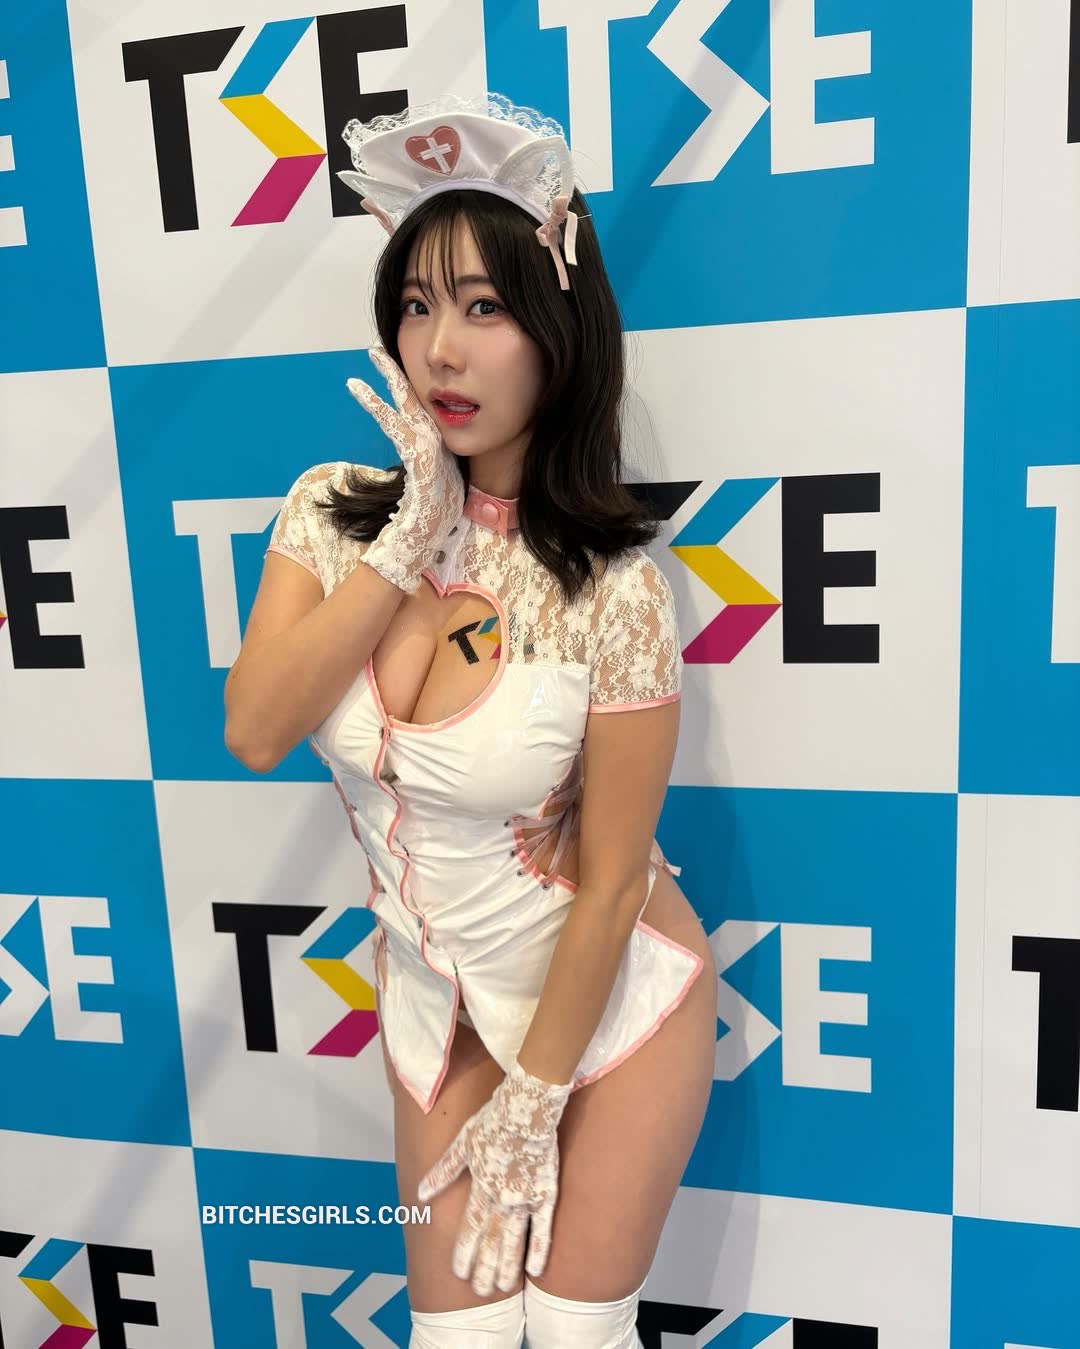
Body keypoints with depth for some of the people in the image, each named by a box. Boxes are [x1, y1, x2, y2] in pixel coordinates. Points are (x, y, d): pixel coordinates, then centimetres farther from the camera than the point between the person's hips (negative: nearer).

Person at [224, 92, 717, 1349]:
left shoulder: (609, 585, -23)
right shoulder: (334, 512, -10)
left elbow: (611, 875, -17)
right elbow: (254, 733, -22)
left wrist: (535, 1096, -8)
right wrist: (407, 540, -27)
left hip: (608, 995, -3)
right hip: (434, 990, 4)